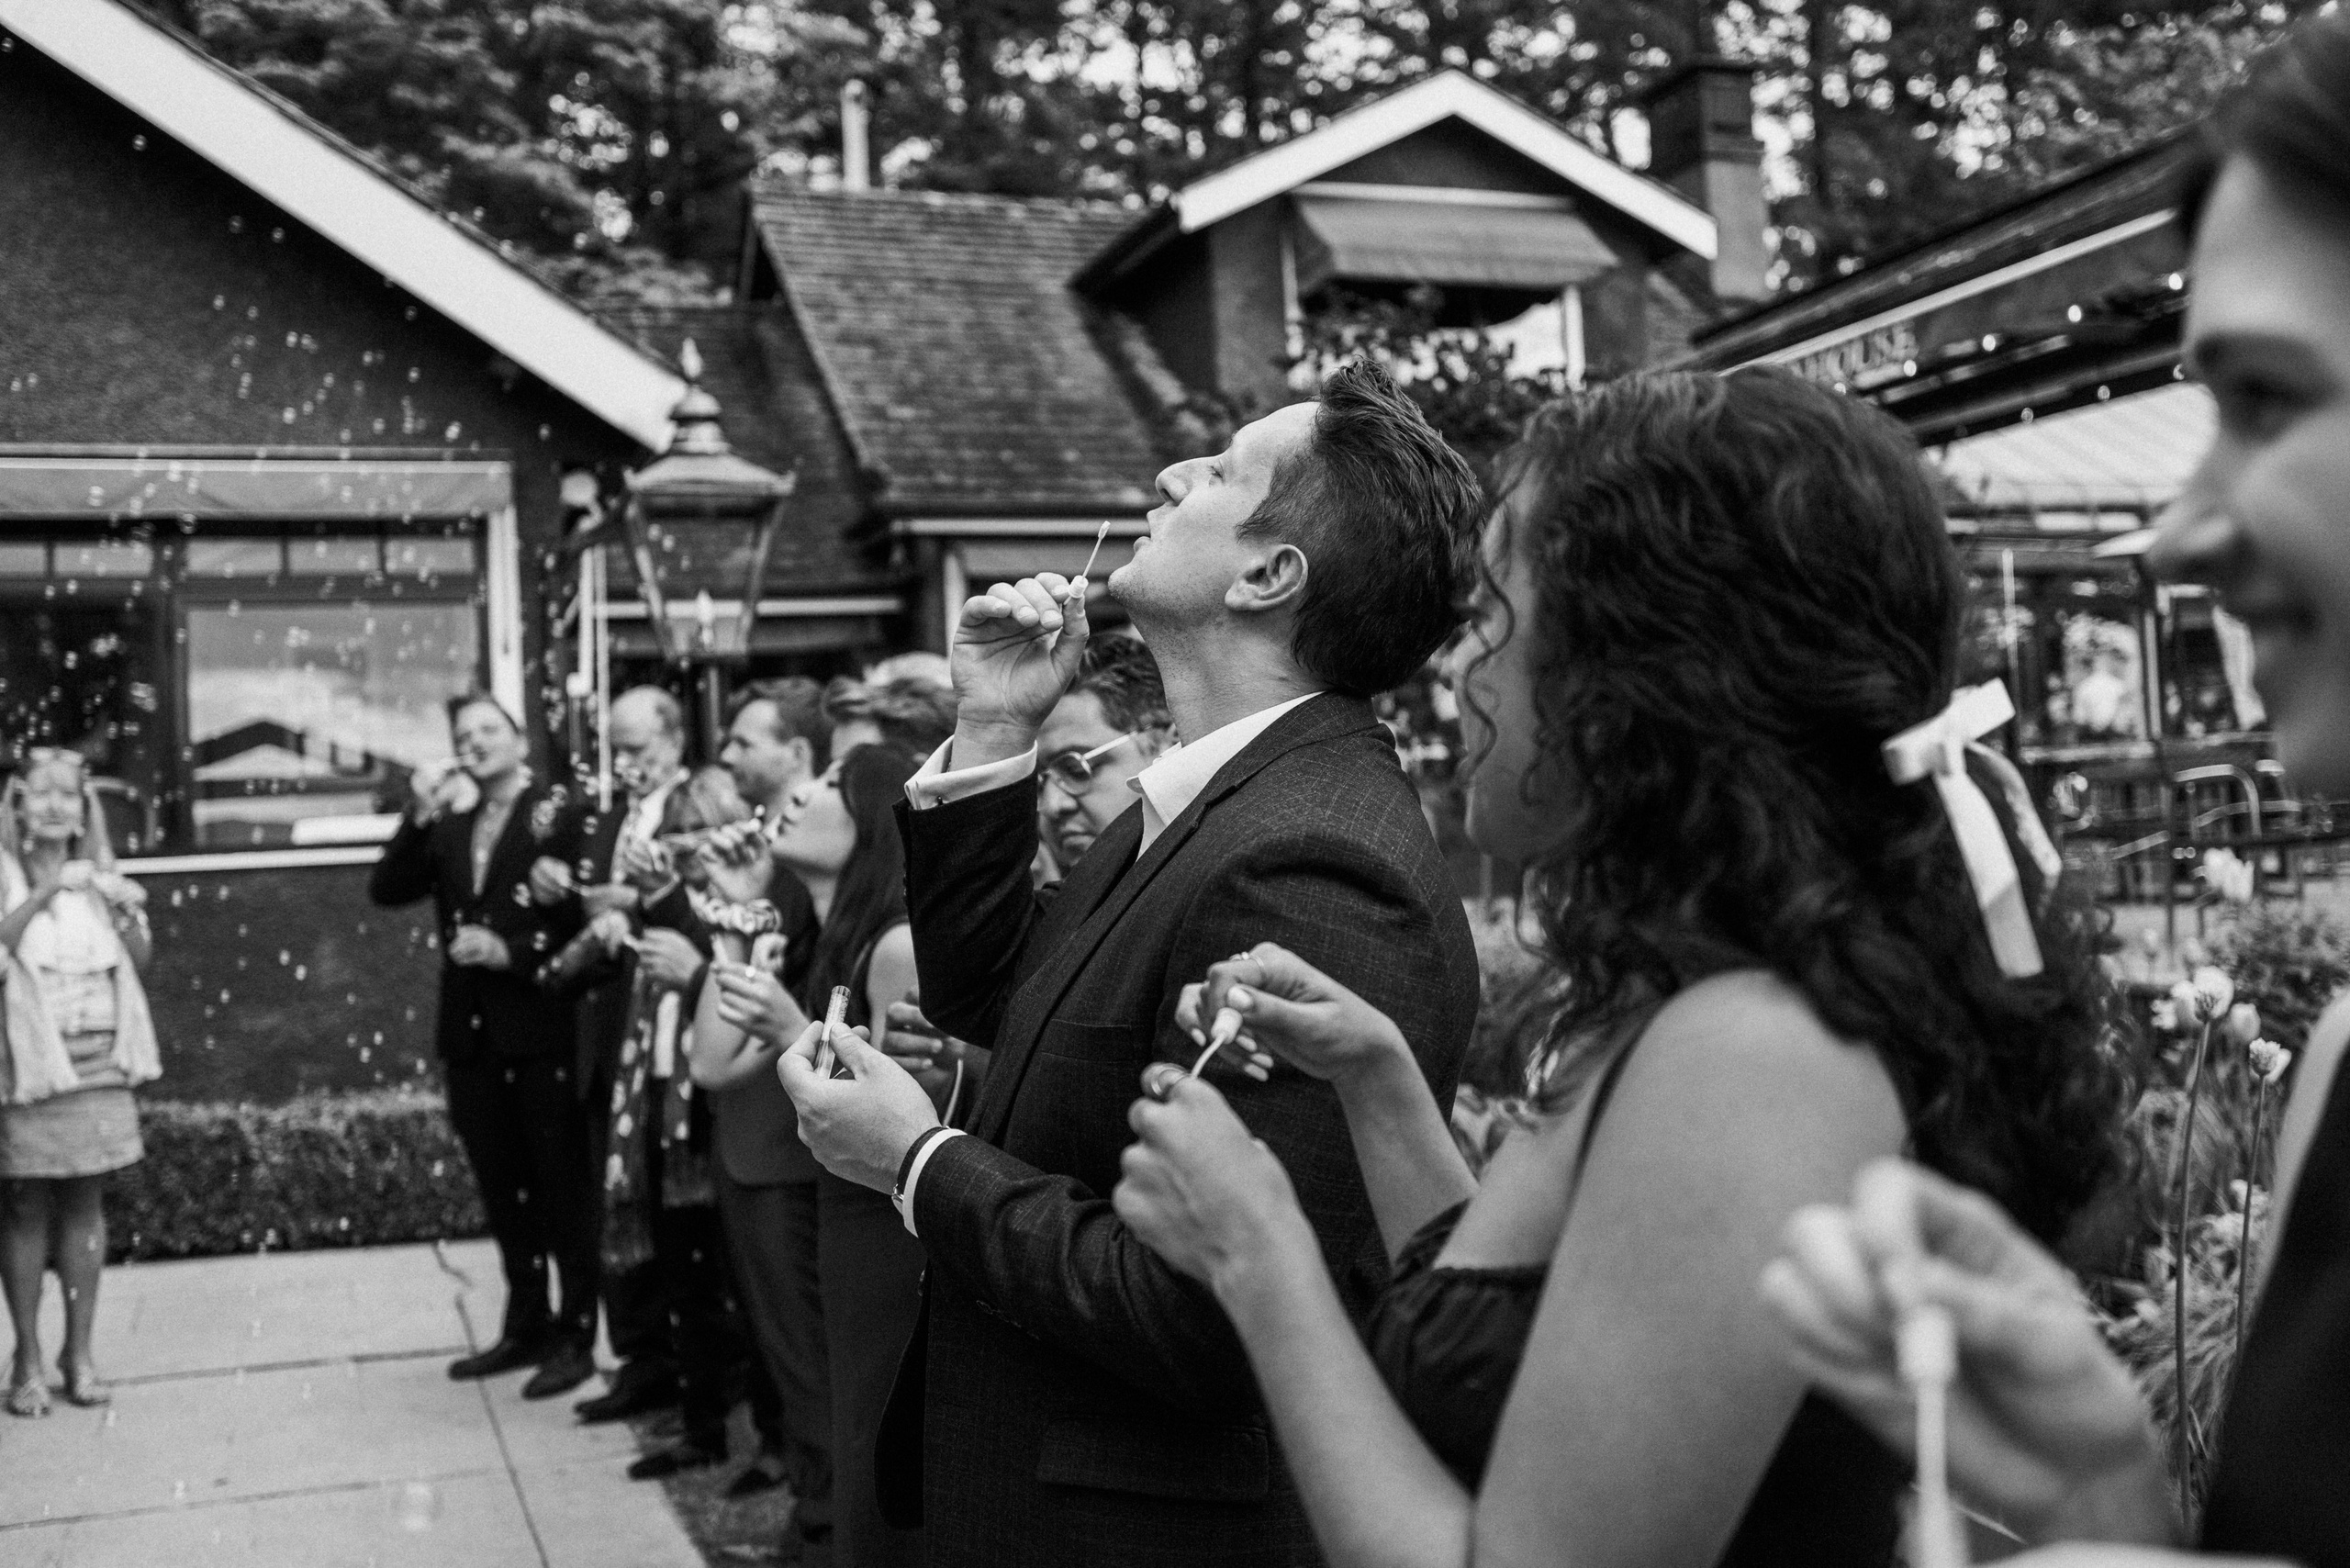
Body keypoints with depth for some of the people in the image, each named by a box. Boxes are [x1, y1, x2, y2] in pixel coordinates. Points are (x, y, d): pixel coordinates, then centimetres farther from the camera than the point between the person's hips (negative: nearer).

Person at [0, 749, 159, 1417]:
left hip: (99, 1060, 4)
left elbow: (140, 962, 8)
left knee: (85, 1204, 7)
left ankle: (80, 1351, 15)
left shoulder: (99, 875, 11)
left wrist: (127, 915, -9)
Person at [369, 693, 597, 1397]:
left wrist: (512, 952, -19)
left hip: (543, 1028, -6)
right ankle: (526, 1325, 26)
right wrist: (421, 816, -7)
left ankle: (575, 1335, 10)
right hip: (472, 1031, 6)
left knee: (562, 1187, 2)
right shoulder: (449, 823, 13)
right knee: (503, 1188, 14)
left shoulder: (561, 810, -5)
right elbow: (387, 890, 3)